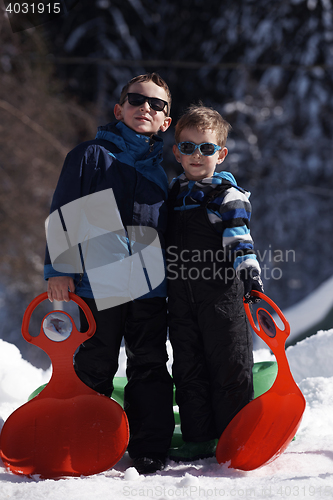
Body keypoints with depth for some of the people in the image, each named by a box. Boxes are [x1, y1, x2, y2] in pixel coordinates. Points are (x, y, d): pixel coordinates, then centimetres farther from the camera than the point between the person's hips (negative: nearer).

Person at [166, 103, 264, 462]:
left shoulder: (227, 195, -2)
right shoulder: (171, 194, 14)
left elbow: (240, 241, -10)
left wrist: (251, 277, -23)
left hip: (221, 293, -5)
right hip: (181, 296, 5)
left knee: (228, 365, 0)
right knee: (188, 367, 8)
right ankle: (198, 438, 16)